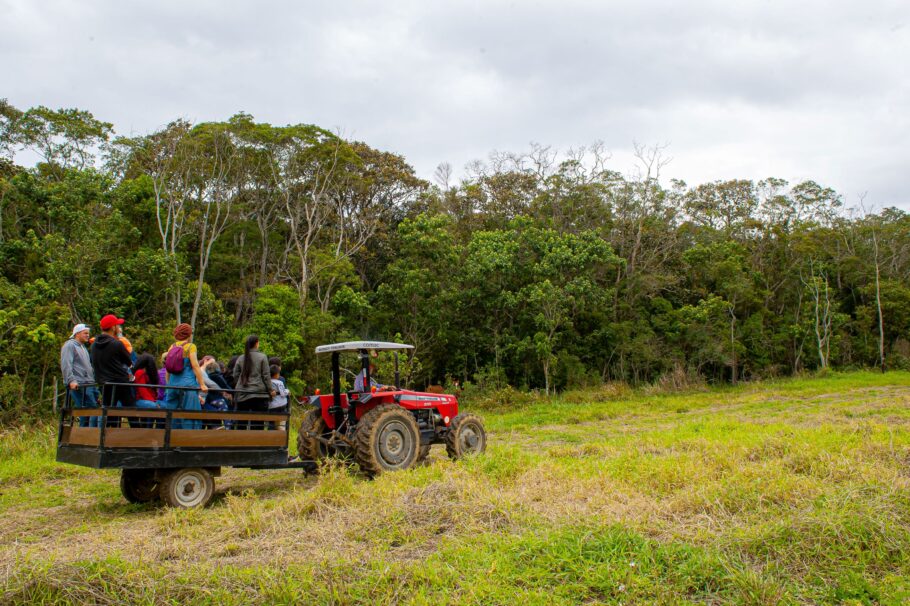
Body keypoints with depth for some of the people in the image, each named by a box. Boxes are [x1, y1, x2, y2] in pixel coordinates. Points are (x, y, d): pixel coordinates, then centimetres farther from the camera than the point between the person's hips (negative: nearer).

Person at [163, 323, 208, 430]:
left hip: (172, 385, 6)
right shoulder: (190, 346, -4)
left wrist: (168, 384, 24)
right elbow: (195, 366, -11)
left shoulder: (171, 347, 11)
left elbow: (167, 369, 14)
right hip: (188, 385, -6)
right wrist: (202, 384, -11)